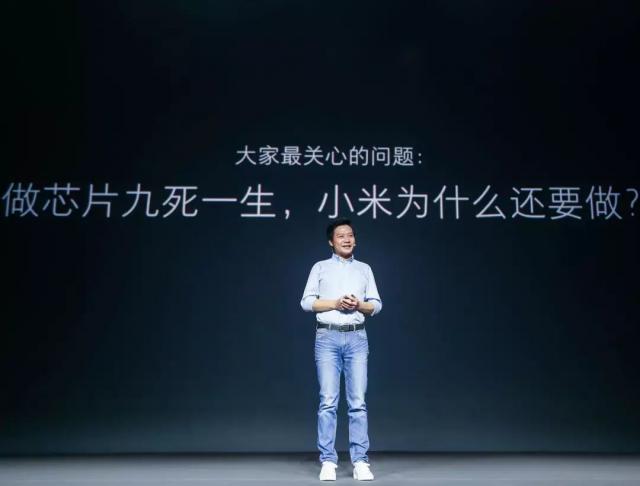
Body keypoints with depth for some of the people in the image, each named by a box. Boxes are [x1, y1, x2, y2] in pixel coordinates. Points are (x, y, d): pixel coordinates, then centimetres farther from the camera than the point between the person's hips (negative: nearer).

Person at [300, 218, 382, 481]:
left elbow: (376, 305, 11)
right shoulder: (320, 267, 10)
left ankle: (360, 461, 3)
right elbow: (307, 302, 2)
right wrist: (335, 303, -10)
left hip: (357, 338, 2)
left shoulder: (364, 269, 16)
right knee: (328, 401, -4)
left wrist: (359, 305, -8)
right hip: (328, 337, -2)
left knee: (358, 401, -1)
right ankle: (328, 461, 1)